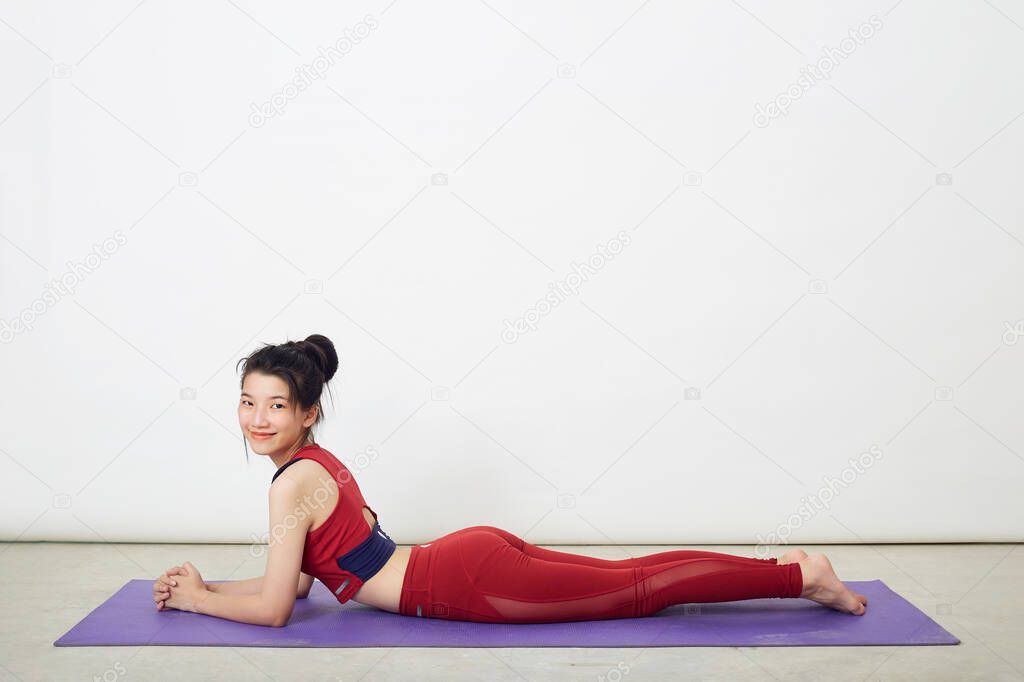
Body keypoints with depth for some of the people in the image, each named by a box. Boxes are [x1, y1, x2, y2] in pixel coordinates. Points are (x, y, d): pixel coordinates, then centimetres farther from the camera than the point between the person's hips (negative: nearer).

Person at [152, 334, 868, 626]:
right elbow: (302, 574, 20)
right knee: (632, 576, 13)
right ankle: (793, 571, 20)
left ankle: (797, 574, 9)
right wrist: (206, 584, 16)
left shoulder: (293, 483, -16)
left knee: (638, 590, 1)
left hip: (469, 582, -8)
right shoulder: (320, 461, 11)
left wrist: (193, 598, 0)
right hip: (475, 555, 8)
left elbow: (273, 607, -14)